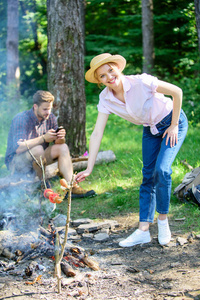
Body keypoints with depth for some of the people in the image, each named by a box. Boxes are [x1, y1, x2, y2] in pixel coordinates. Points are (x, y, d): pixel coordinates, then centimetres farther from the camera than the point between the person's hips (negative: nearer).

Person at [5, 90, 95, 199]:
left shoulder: (50, 118, -1)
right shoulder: (21, 119, -21)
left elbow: (58, 143, 0)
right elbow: (18, 148, -31)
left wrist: (60, 138, -25)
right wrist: (43, 138, -35)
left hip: (37, 159, 7)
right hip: (15, 161, -7)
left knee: (63, 148, -12)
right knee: (38, 149, -35)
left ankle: (71, 187, -21)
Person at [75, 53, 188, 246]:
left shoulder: (140, 82, -30)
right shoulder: (106, 98, -15)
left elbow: (177, 92, -22)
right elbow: (97, 134, -17)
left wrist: (174, 125, -16)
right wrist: (89, 168, -21)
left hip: (172, 123, -5)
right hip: (150, 129, 5)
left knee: (161, 170, -19)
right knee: (148, 176, 2)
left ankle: (163, 220, 1)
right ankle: (143, 231, 6)